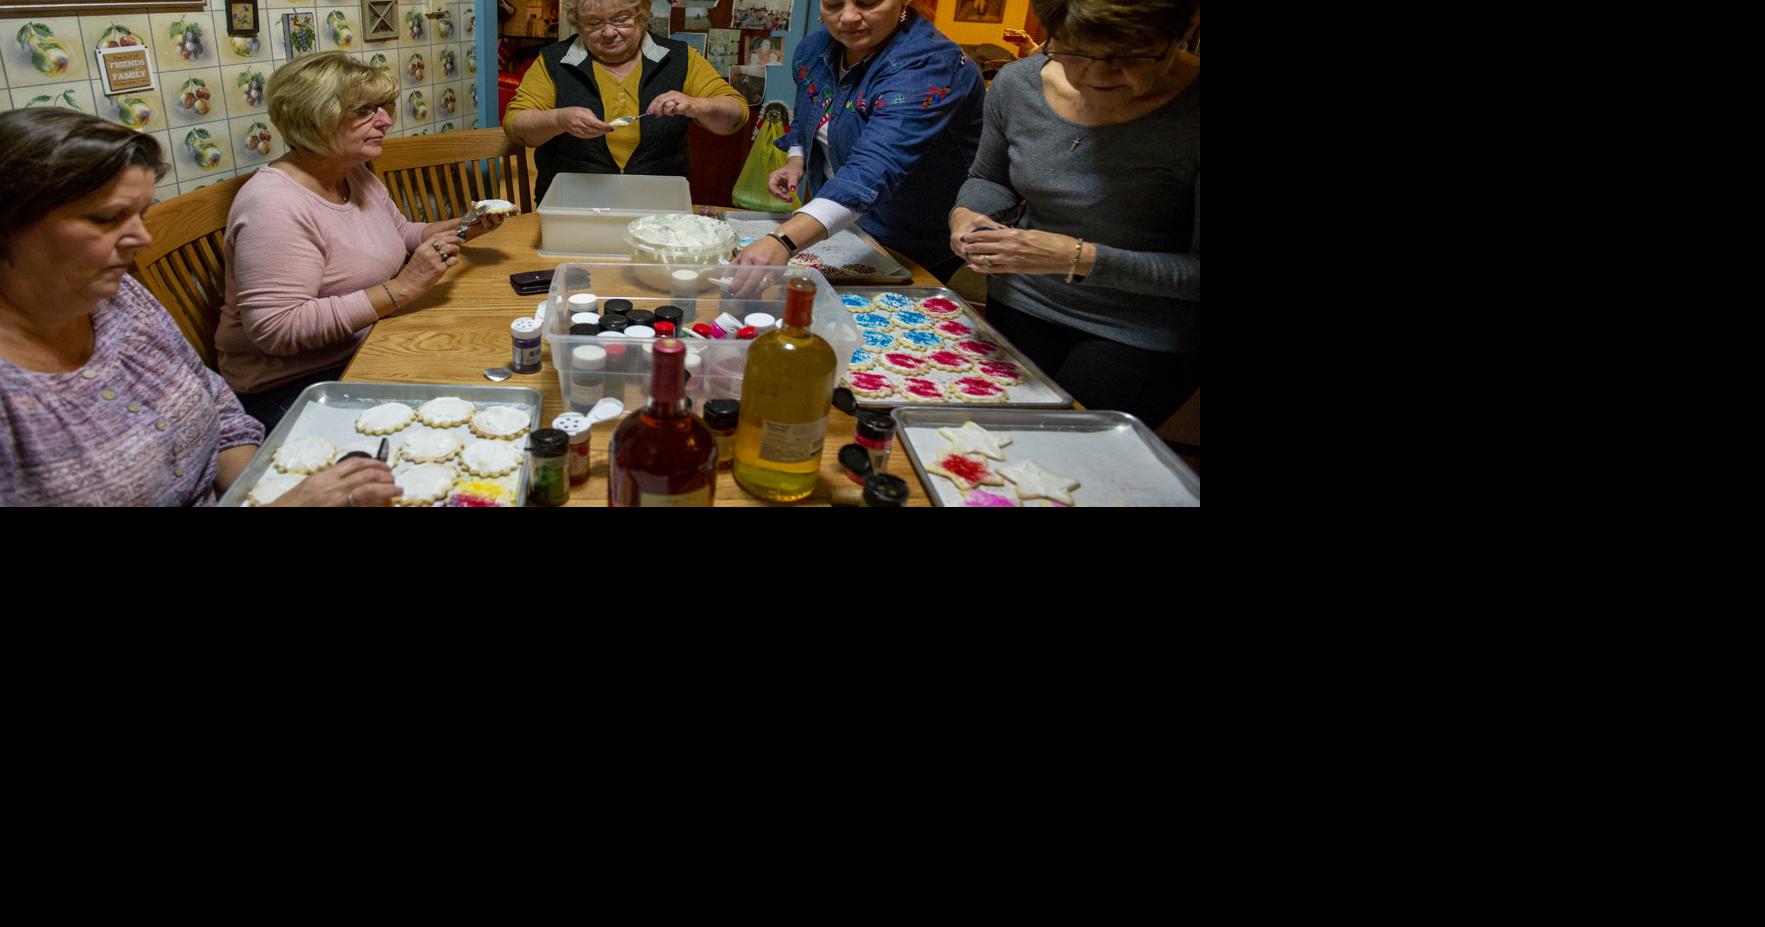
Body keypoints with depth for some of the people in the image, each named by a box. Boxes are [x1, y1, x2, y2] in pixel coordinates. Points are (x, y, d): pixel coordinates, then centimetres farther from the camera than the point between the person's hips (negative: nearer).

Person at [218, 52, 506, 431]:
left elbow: (402, 235, 24)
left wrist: (462, 228, 2)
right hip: (293, 387, -8)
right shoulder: (274, 204, -22)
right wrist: (400, 289, -30)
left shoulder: (357, 175, 6)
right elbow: (276, 329, -29)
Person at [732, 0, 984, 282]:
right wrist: (795, 162, -7)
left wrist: (782, 242, -57)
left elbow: (875, 169, -45)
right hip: (836, 225, 7)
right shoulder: (813, 50, -5)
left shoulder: (926, 65, -31)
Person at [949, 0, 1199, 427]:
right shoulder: (1018, 84, -8)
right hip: (1021, 308, 5)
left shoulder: (1189, 115, -22)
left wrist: (1081, 259, -30)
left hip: (1143, 339, -4)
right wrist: (966, 215, -11)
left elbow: (1195, 271, -21)